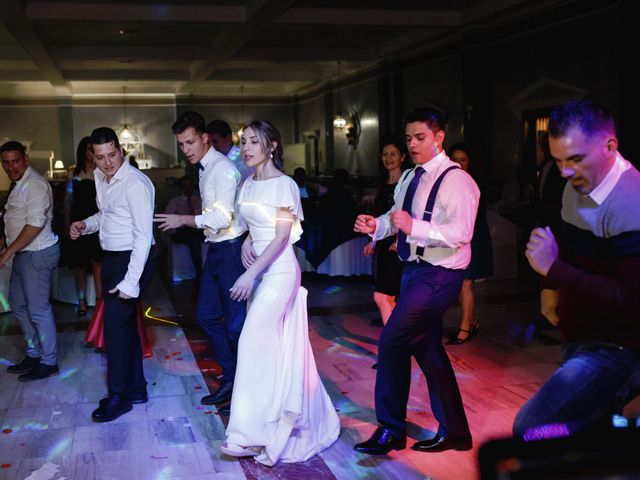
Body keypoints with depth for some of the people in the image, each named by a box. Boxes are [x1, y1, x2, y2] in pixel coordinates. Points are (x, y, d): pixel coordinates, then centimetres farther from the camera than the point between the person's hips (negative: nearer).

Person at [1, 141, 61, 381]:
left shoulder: (35, 185, -18)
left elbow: (35, 224, -24)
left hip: (37, 254, -10)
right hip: (23, 253, 10)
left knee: (38, 310, -3)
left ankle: (49, 362, 10)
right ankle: (33, 354, 31)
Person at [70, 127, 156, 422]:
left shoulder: (135, 184, -20)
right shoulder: (100, 177, 7)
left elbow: (143, 236, -23)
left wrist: (131, 282, -26)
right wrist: (86, 225, 2)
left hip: (133, 259, -9)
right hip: (112, 258, 9)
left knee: (115, 323, -7)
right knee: (124, 323, 15)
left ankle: (119, 395, 8)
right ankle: (135, 389, 27)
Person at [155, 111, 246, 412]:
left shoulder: (223, 169, -16)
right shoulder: (205, 168, 13)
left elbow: (222, 218, -23)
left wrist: (183, 221, -17)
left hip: (231, 249, -10)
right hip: (215, 250, 10)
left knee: (235, 321, -2)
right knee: (206, 315, 13)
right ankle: (230, 378, 25)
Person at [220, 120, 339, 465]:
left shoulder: (284, 185, -12)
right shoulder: (248, 184, 11)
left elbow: (282, 236, -17)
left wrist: (251, 273, -22)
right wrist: (246, 242, 2)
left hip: (278, 270, -8)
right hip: (258, 271, 8)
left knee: (254, 342, -11)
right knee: (274, 346, 13)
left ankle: (249, 434, -5)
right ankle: (281, 421, 26)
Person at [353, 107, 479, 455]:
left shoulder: (455, 180, -14)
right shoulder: (409, 178, 13)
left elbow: (461, 233, -24)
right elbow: (397, 218, 21)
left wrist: (413, 226, -31)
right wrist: (376, 225, 0)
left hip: (438, 275, -9)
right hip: (413, 270, 9)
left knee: (392, 342, -12)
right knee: (427, 349, 15)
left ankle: (391, 429, 5)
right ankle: (453, 431, 29)